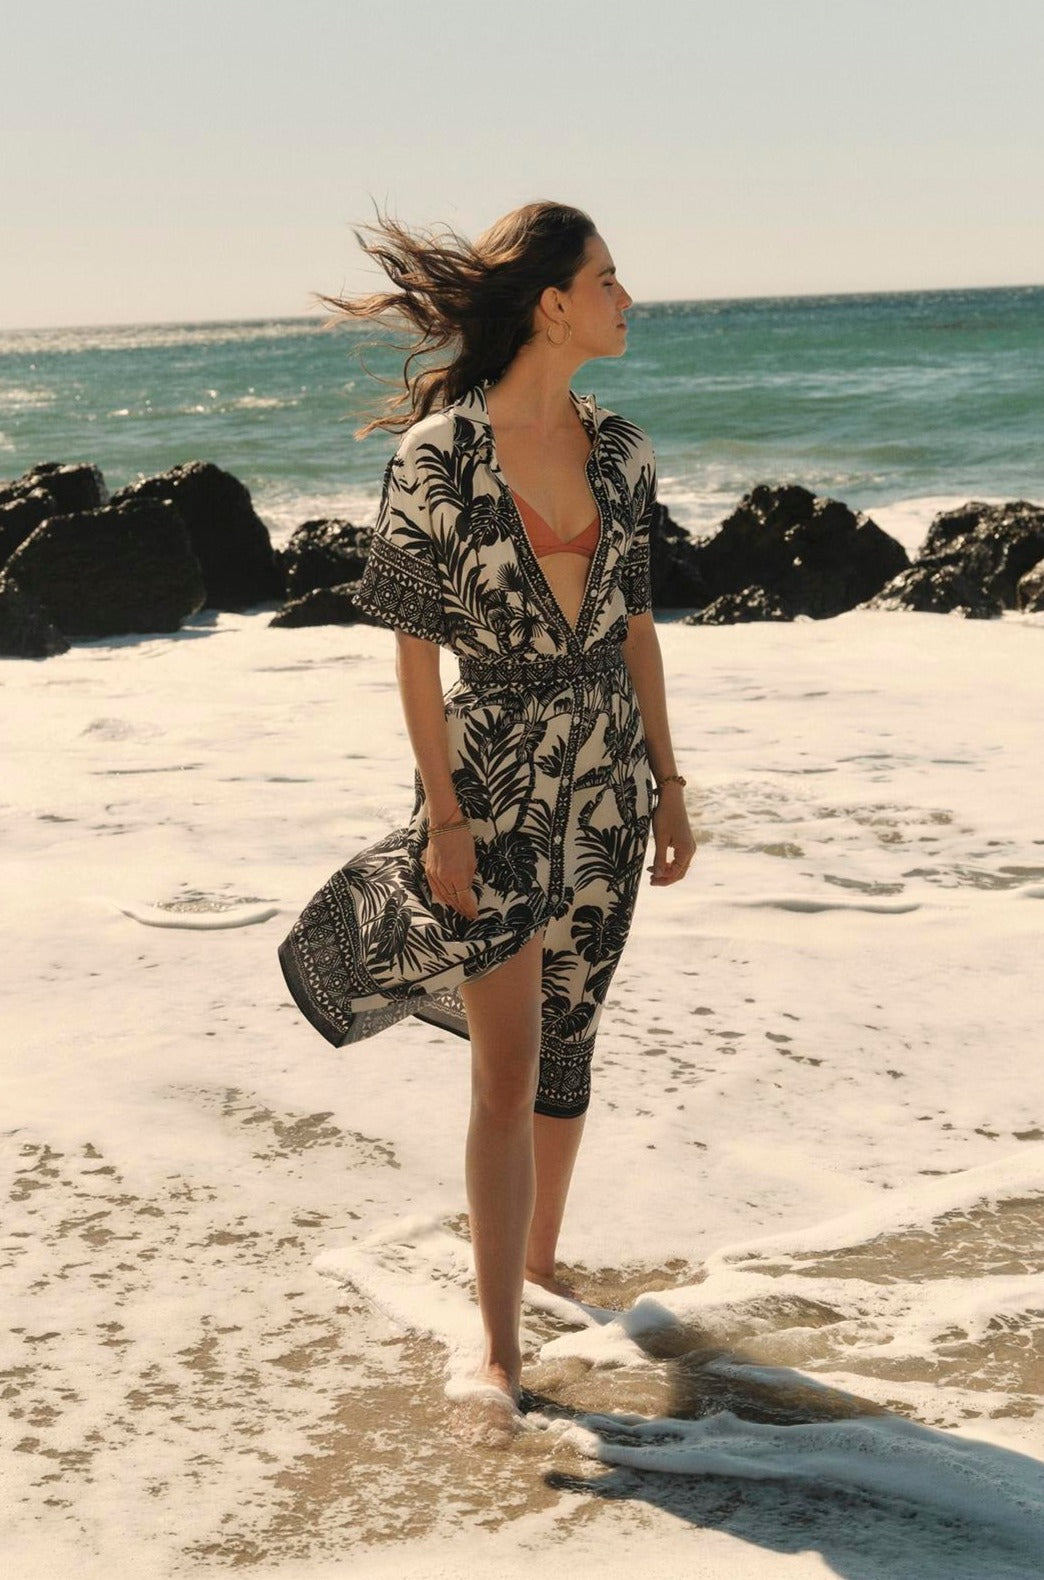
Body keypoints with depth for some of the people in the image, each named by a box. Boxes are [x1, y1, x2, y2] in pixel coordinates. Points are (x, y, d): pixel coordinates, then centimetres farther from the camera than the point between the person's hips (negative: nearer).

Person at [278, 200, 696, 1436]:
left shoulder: (618, 450, 4)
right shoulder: (438, 454, -13)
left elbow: (635, 622, 11)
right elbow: (414, 645, -11)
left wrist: (668, 781, 11)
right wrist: (443, 815, -14)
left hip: (607, 778, 5)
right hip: (493, 781, -5)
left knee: (569, 1038, 15)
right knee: (507, 1070, -6)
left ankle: (541, 1259, 33)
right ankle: (498, 1347, 1)